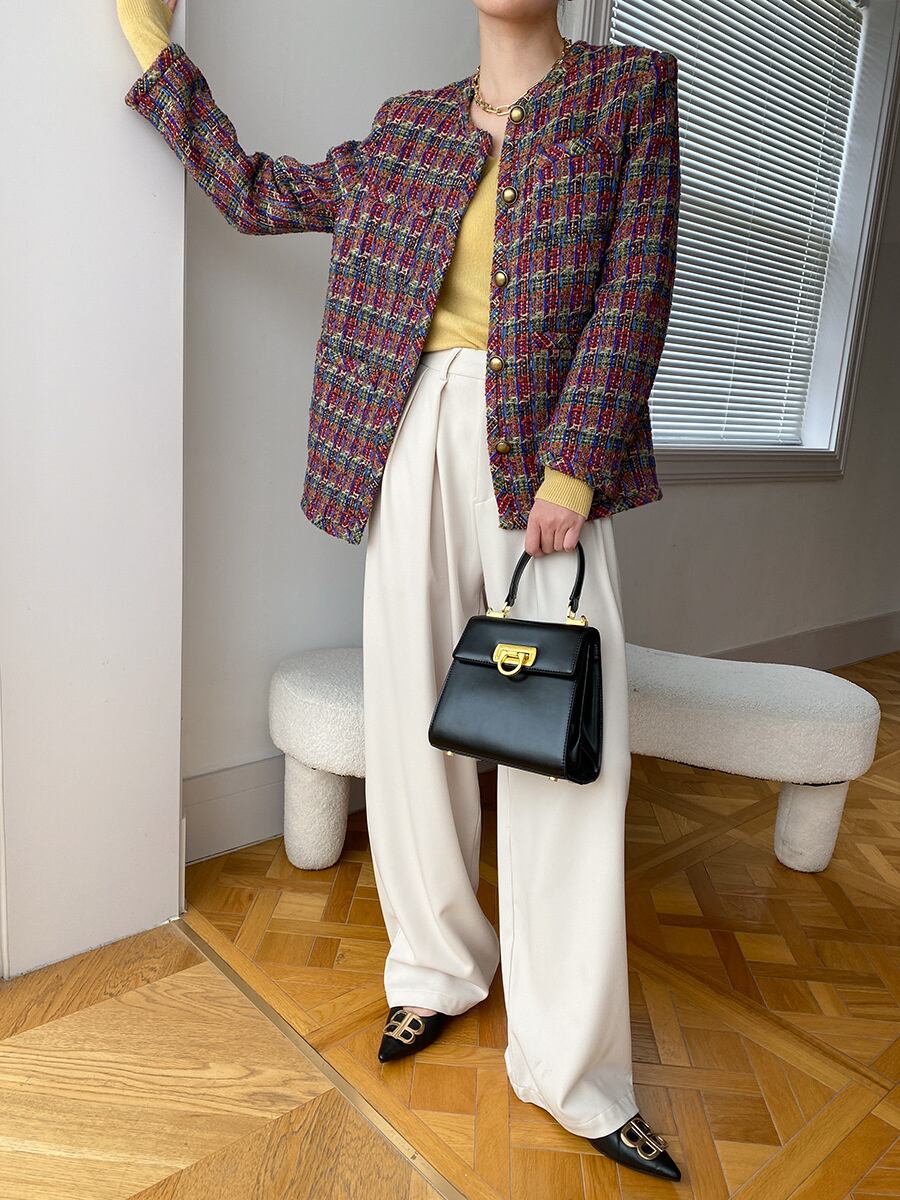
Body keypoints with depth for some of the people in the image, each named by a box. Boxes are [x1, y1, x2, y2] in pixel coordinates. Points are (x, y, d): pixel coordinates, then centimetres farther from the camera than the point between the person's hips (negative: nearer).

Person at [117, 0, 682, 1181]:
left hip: (545, 451, -2)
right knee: (412, 722, 6)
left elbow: (636, 287, -1)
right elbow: (252, 190, 26)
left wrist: (575, 465, -11)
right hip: (417, 440, 3)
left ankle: (574, 1073, 10)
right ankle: (437, 971, 29)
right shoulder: (407, 129, 18)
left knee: (566, 750, -5)